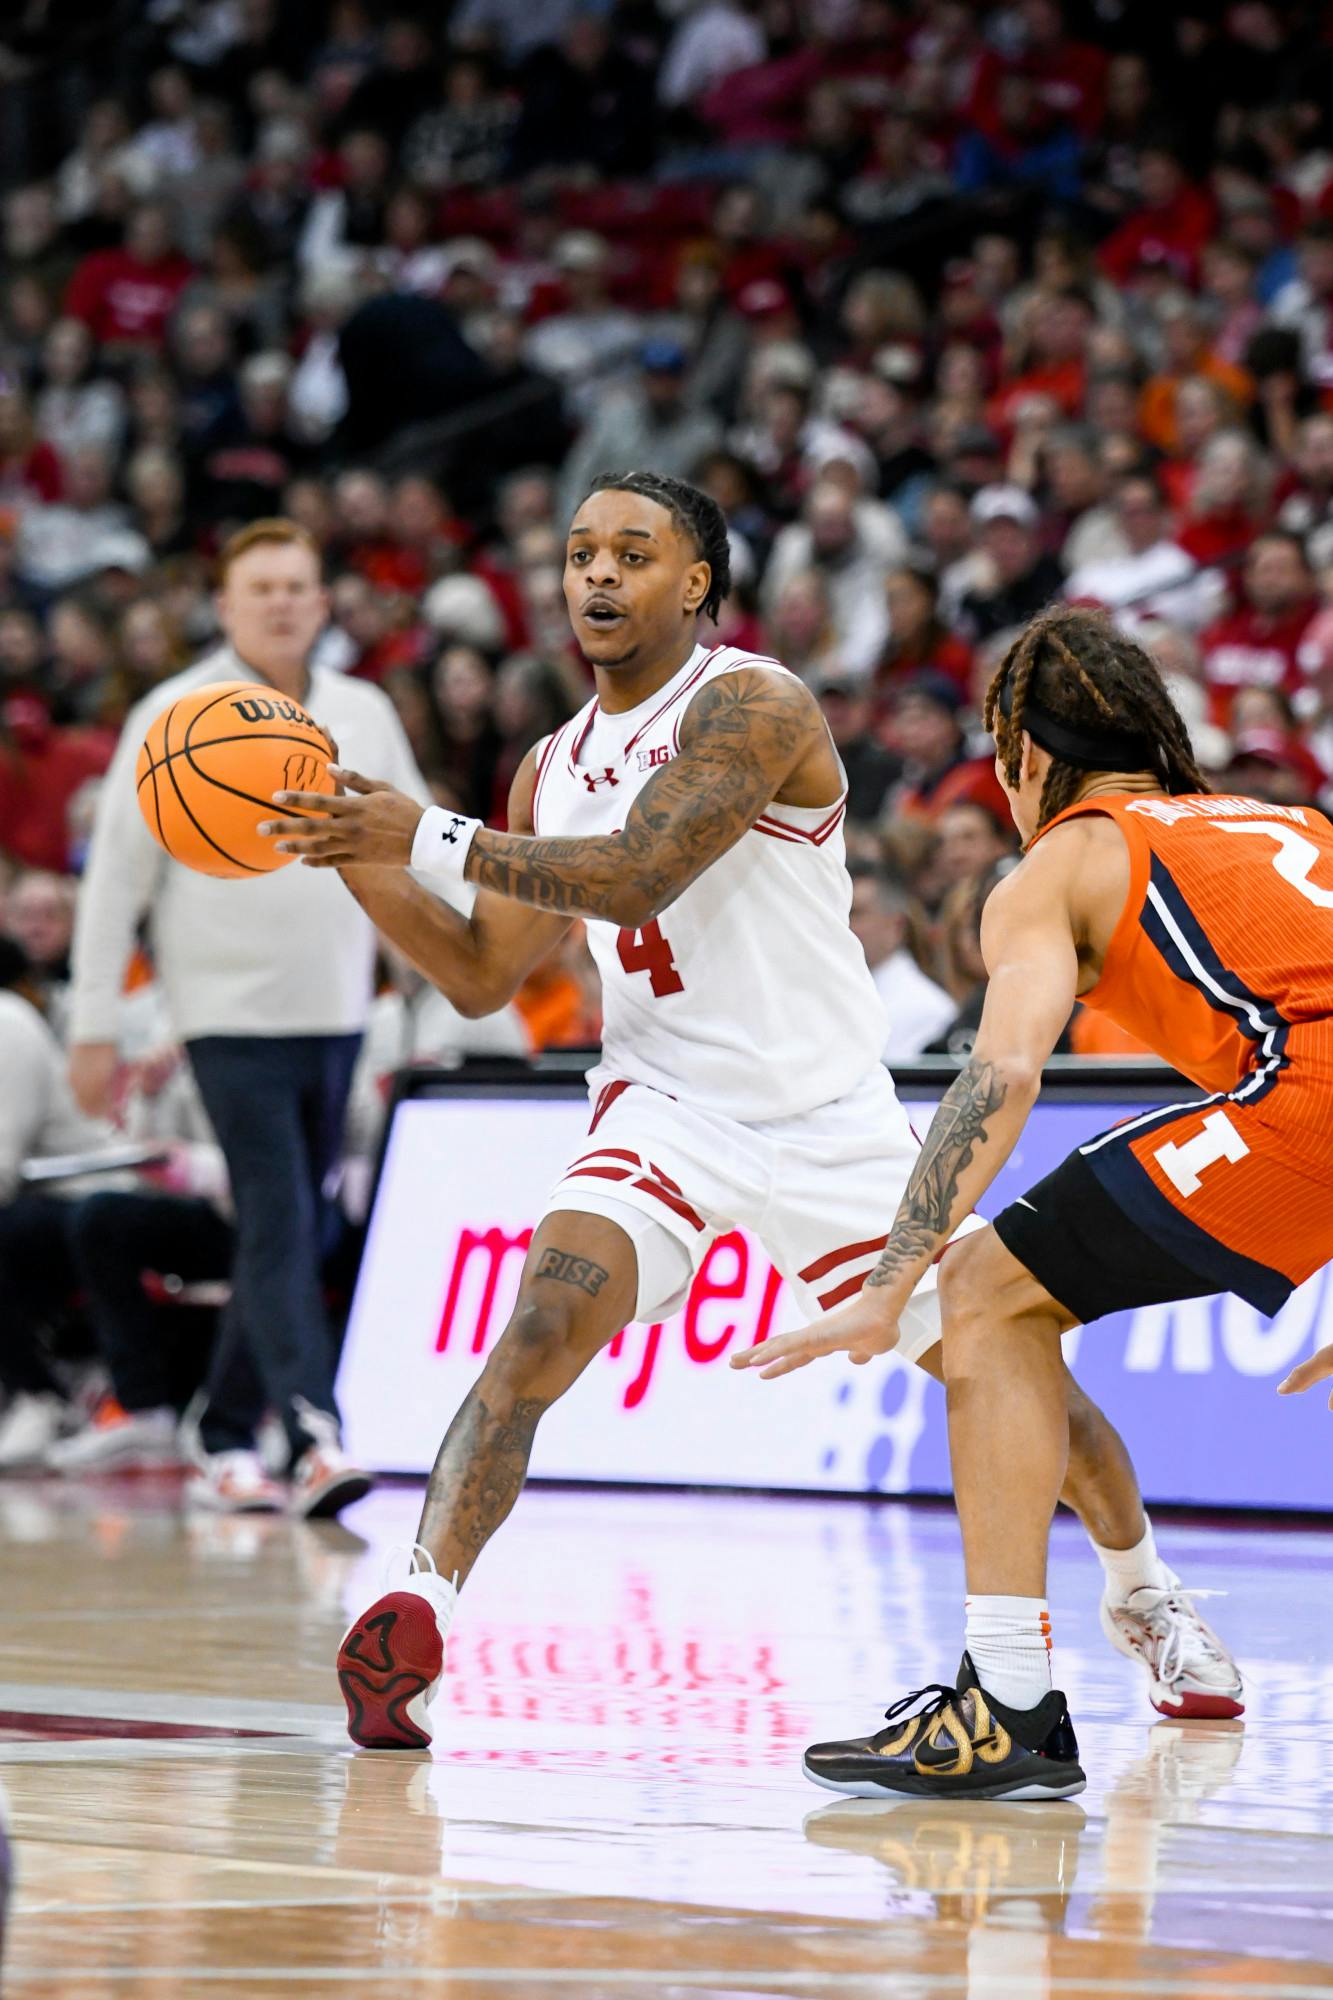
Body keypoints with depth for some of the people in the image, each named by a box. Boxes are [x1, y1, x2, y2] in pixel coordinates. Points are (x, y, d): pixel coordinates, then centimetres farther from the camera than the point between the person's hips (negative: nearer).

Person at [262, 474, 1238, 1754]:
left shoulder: (749, 707, -15)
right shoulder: (555, 768, 6)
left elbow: (637, 876, -28)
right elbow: (482, 977, 10)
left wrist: (431, 837, -29)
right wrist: (357, 860, -3)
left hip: (828, 1114, -3)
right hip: (666, 1108, 3)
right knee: (542, 1329, -25)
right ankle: (413, 1619, -33)